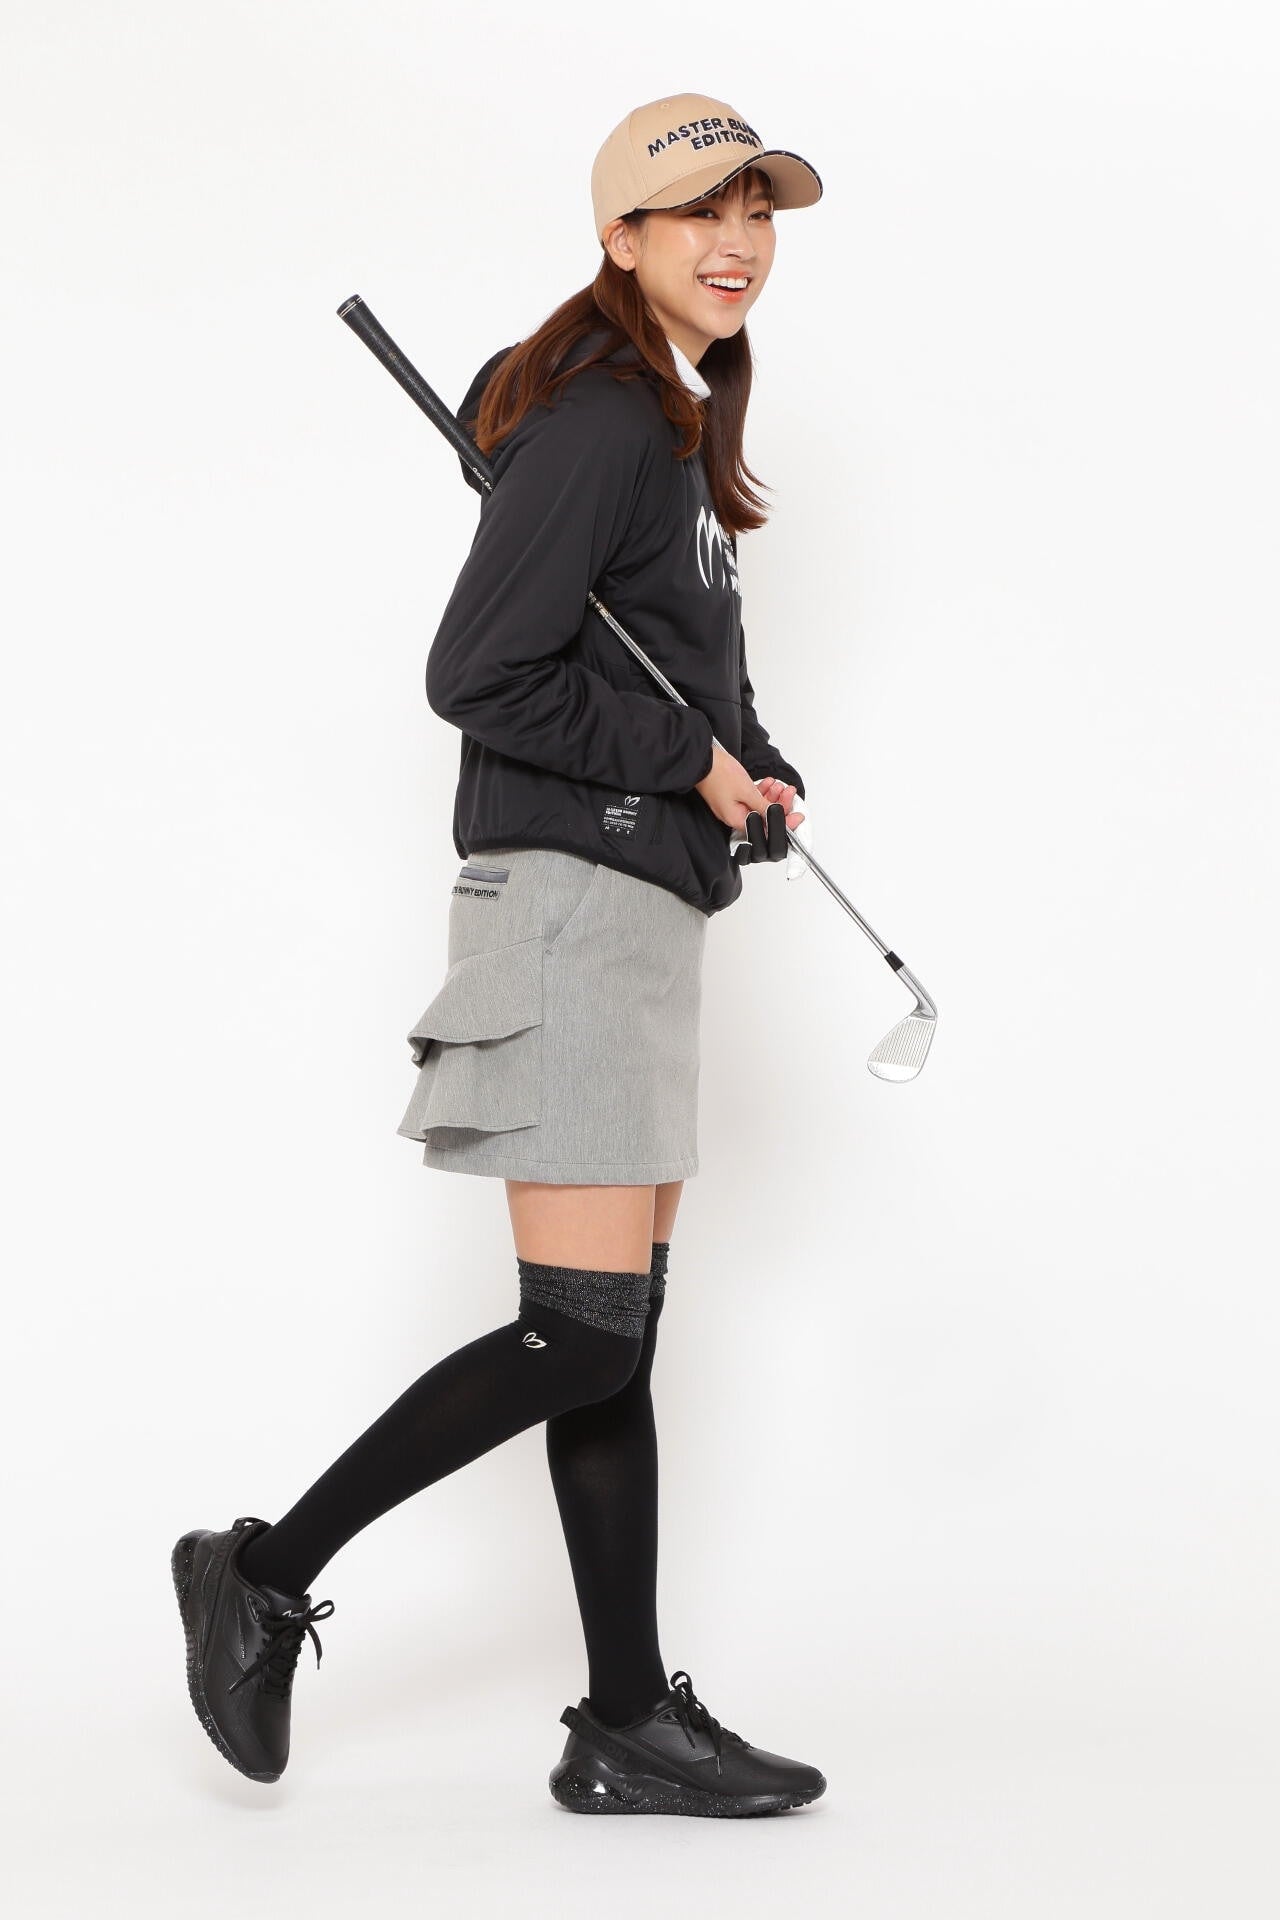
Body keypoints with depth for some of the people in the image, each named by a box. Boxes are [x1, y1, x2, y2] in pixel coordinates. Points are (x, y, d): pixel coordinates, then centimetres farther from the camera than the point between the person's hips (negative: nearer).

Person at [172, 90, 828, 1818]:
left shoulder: (678, 427, 20)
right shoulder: (597, 421, -11)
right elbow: (479, 675, -18)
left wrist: (753, 771, 3)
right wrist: (695, 759, -12)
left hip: (643, 902, 10)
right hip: (573, 891, -10)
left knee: (618, 1334, 9)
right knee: (586, 1331, -10)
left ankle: (630, 1724, 15)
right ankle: (267, 1573, 6)